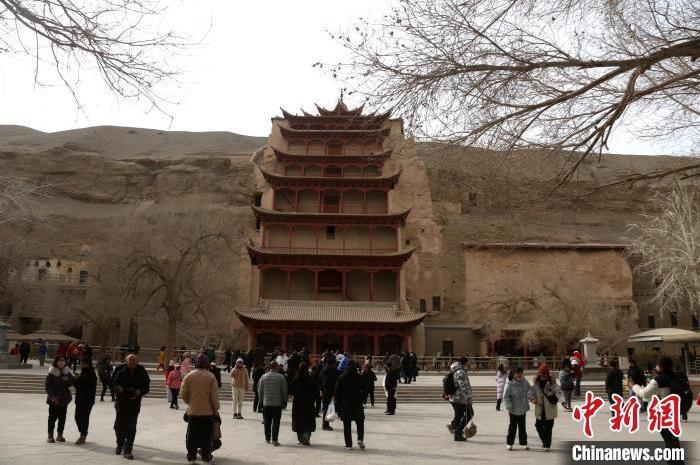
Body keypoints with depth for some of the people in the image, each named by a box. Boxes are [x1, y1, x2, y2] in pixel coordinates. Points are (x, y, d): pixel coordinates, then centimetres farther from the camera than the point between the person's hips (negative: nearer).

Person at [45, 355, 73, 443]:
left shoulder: (67, 372, 6)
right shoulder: (51, 373, -7)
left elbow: (71, 383, 10)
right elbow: (47, 385, -9)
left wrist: (67, 379, -12)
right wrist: (52, 396, -17)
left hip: (64, 398, 4)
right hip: (54, 399, -4)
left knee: (62, 417, 8)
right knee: (52, 417, 0)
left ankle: (60, 435, 18)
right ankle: (50, 435, 11)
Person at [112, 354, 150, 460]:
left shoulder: (141, 373, 0)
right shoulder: (121, 372, -3)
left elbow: (146, 387, 4)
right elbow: (113, 385, -2)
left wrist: (139, 392, -16)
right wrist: (119, 388, -24)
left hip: (135, 404, 0)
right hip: (121, 402, 0)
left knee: (131, 428, -2)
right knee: (119, 425, 4)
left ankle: (128, 450, 8)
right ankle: (120, 444, 34)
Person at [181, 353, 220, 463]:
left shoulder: (189, 376, -6)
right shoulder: (211, 377, -9)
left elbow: (183, 393, -2)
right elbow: (214, 396, -8)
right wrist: (215, 409, 3)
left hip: (193, 411, 1)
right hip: (207, 412, -1)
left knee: (192, 435, 13)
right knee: (206, 436, 10)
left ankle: (191, 457, 18)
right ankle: (206, 458, 16)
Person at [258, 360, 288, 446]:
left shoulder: (264, 377, 0)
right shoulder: (281, 377, -6)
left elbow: (260, 390, 5)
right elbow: (284, 390, -3)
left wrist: (261, 400, 16)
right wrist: (284, 401, 8)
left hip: (266, 403, 2)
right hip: (277, 403, -2)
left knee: (267, 422, 12)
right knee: (276, 422, 1)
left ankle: (267, 439, 18)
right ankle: (275, 439, -2)